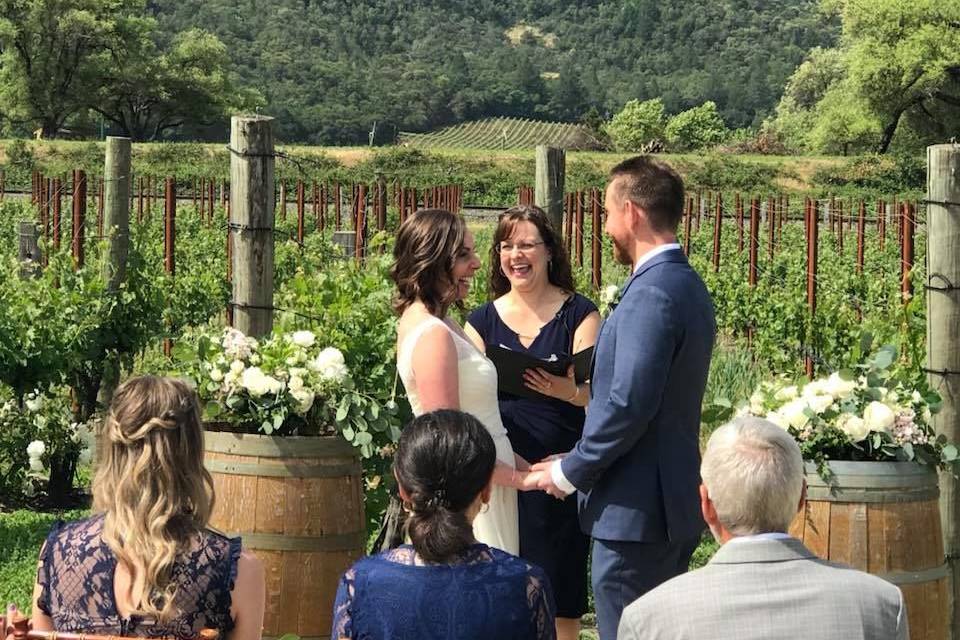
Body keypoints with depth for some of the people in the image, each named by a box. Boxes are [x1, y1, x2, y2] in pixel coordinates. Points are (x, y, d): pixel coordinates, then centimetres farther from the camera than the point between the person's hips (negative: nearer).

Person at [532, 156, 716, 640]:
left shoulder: (652, 292, -18)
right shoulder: (686, 284, 14)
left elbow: (628, 403, -23)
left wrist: (570, 473, -11)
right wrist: (580, 462, 17)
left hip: (636, 509, -10)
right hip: (672, 504, 10)